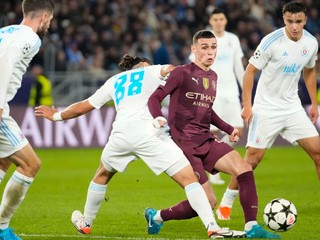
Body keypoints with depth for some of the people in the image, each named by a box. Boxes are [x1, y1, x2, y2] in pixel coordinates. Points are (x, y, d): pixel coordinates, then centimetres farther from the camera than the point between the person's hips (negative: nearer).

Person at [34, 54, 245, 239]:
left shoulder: (114, 81, 32)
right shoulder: (151, 71, 23)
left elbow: (83, 107, 38)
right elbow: (169, 69, -2)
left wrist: (57, 116, 52)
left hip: (121, 132, 4)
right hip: (149, 132, -4)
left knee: (103, 174, 33)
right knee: (189, 178, -5)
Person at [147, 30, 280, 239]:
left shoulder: (213, 77, 15)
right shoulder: (182, 73, -7)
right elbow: (154, 98, -9)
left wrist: (228, 129, 20)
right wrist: (159, 118, -29)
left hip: (206, 141, 7)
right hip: (184, 144, -7)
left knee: (244, 169, -17)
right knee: (208, 202, -11)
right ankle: (158, 216, 12)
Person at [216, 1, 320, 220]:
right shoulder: (272, 41, -17)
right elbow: (250, 71, -11)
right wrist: (247, 105, -15)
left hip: (292, 107, 5)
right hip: (266, 108, -5)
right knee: (254, 156, -8)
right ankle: (227, 201, 4)